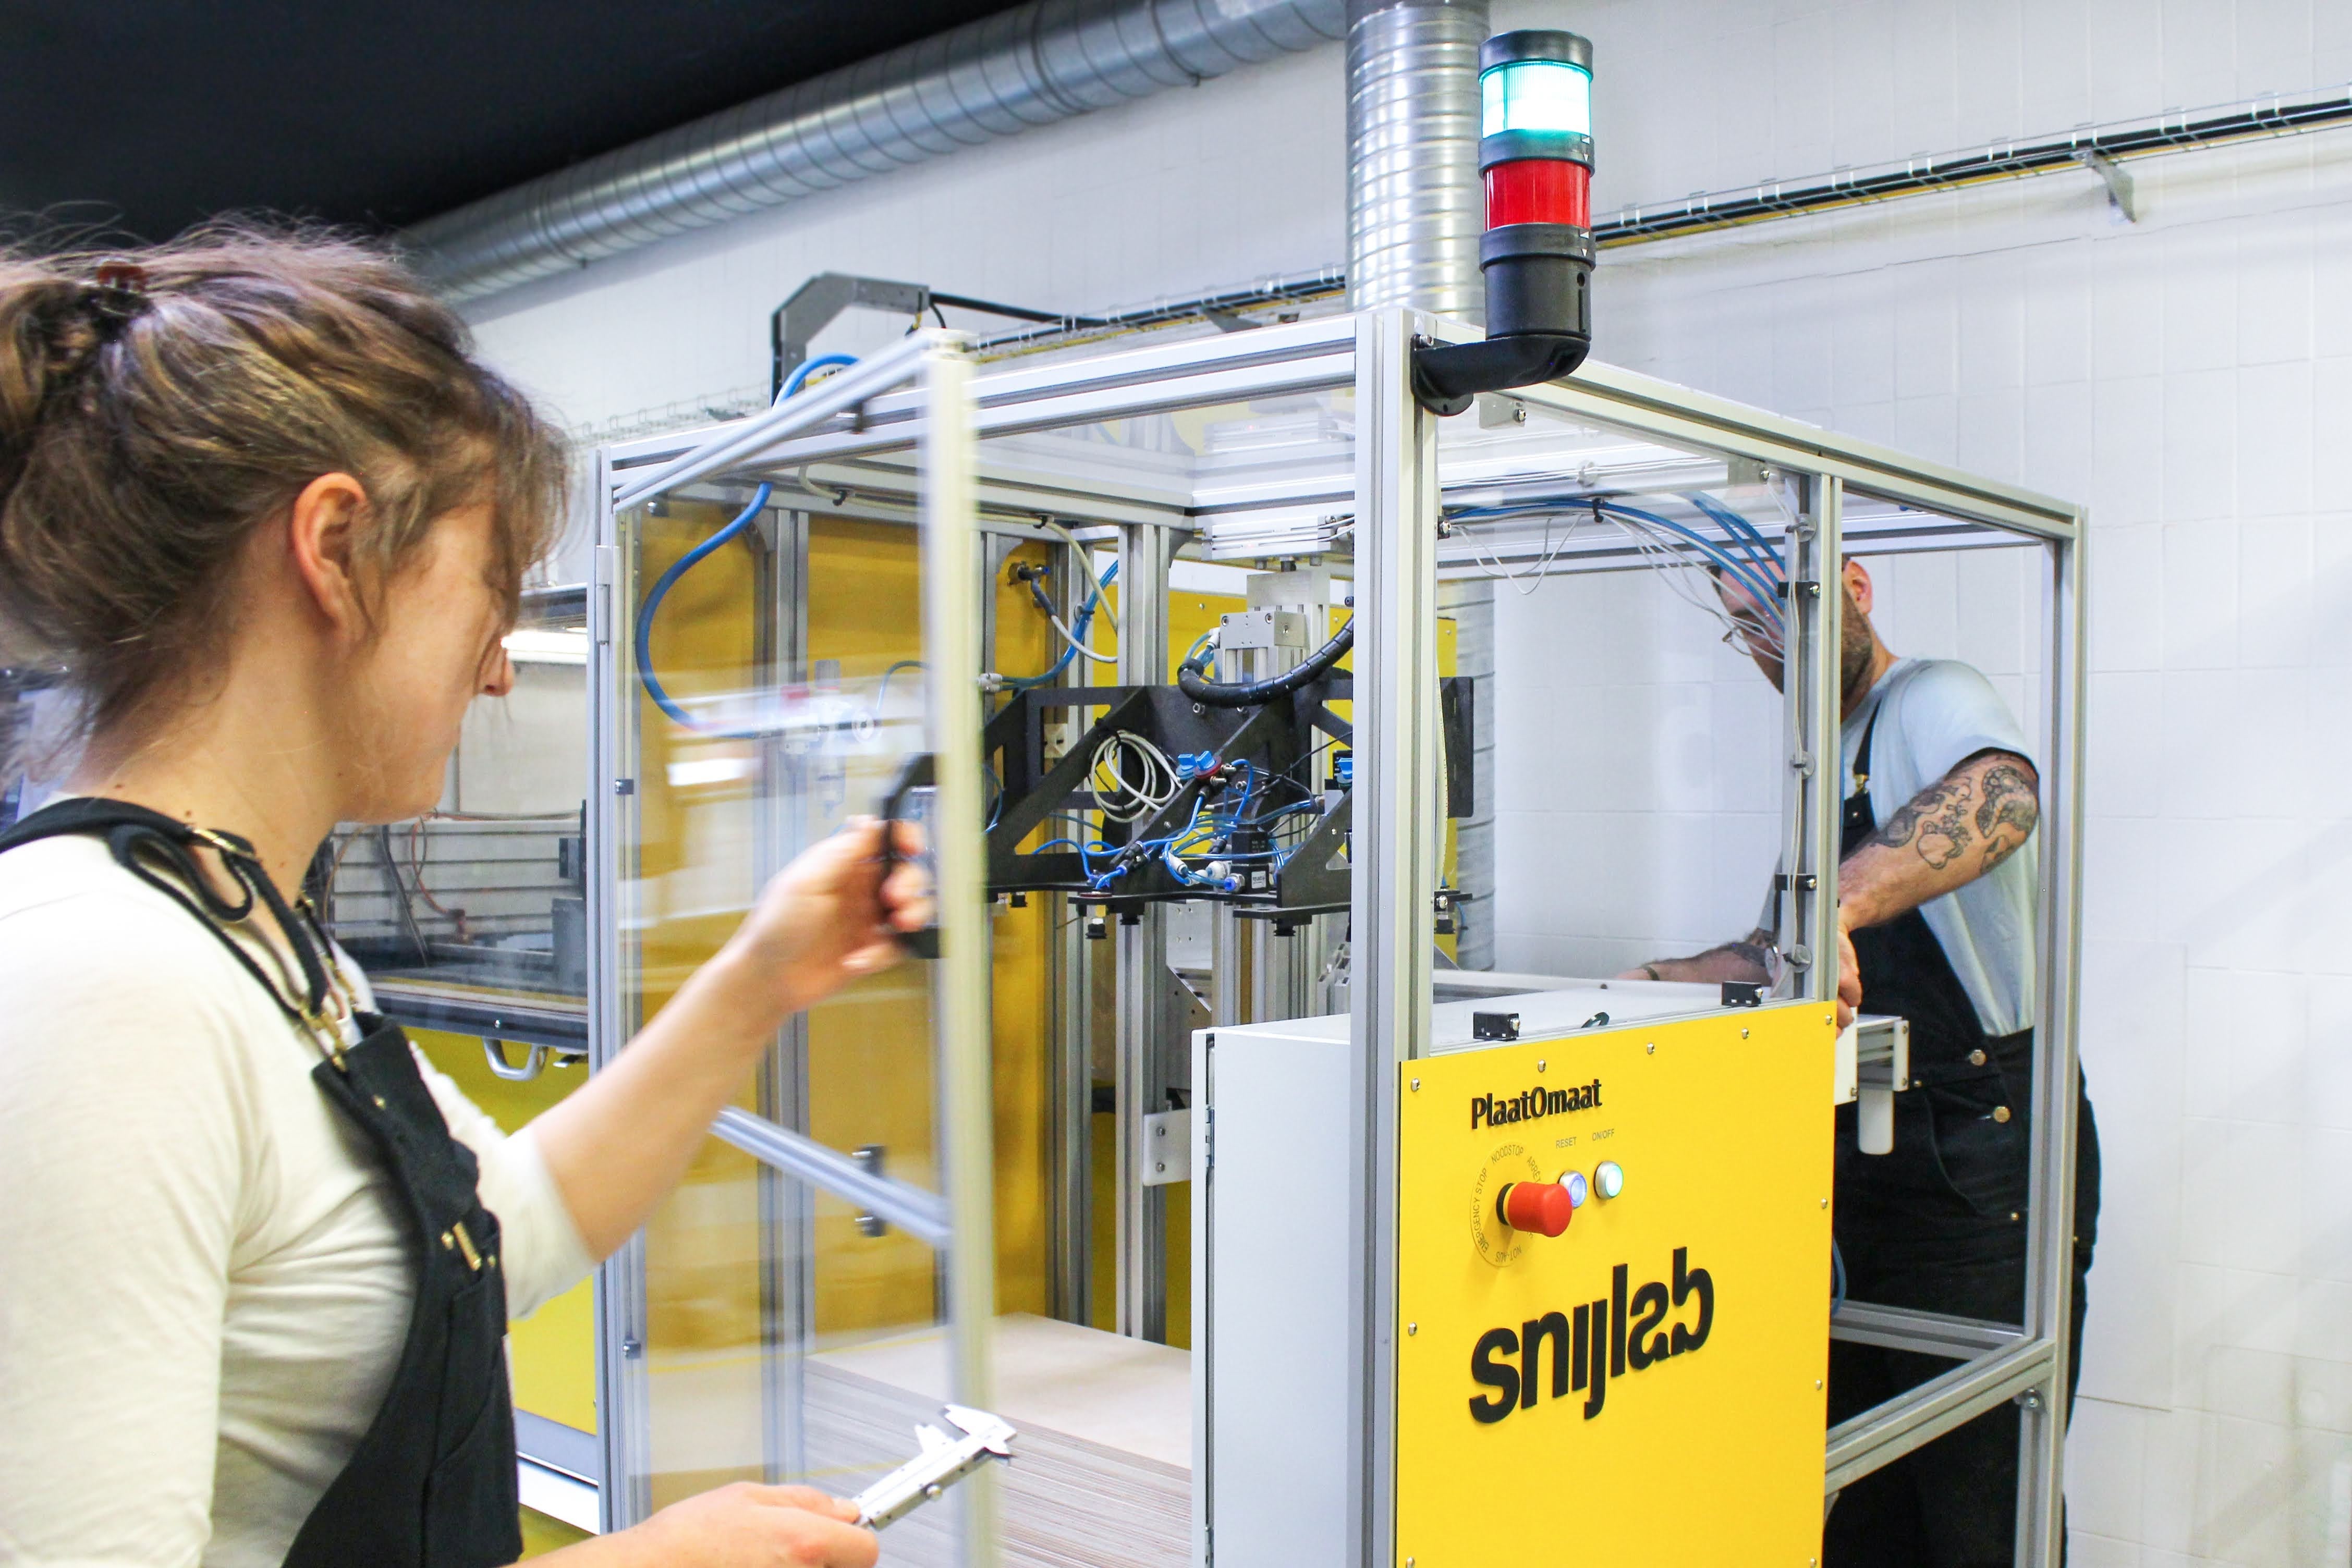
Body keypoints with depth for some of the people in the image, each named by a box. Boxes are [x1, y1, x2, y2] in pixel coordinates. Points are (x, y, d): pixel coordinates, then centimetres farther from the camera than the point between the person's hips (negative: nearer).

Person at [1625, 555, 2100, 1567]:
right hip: (1874, 1146, 9)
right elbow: (1785, 956, 24)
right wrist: (1662, 982, 10)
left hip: (1983, 1150, -9)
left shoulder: (1932, 699, -9)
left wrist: (1832, 905, -46)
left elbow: (2001, 795, -34)